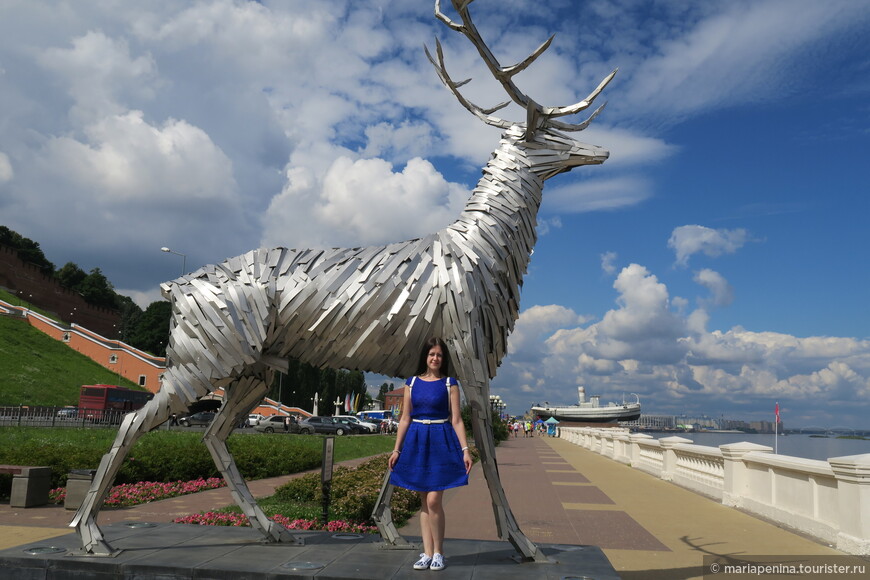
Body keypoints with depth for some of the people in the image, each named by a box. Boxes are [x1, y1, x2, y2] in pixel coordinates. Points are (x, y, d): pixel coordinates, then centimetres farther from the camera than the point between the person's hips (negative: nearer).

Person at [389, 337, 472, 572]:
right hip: (416, 442, 3)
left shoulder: (449, 384, 0)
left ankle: (438, 552, 7)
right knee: (424, 501, 8)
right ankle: (427, 552, 16)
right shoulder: (412, 383, 8)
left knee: (434, 499, -9)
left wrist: (465, 450, -10)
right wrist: (396, 449, 7)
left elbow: (456, 420, -2)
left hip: (441, 442, -3)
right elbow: (405, 419, 10)